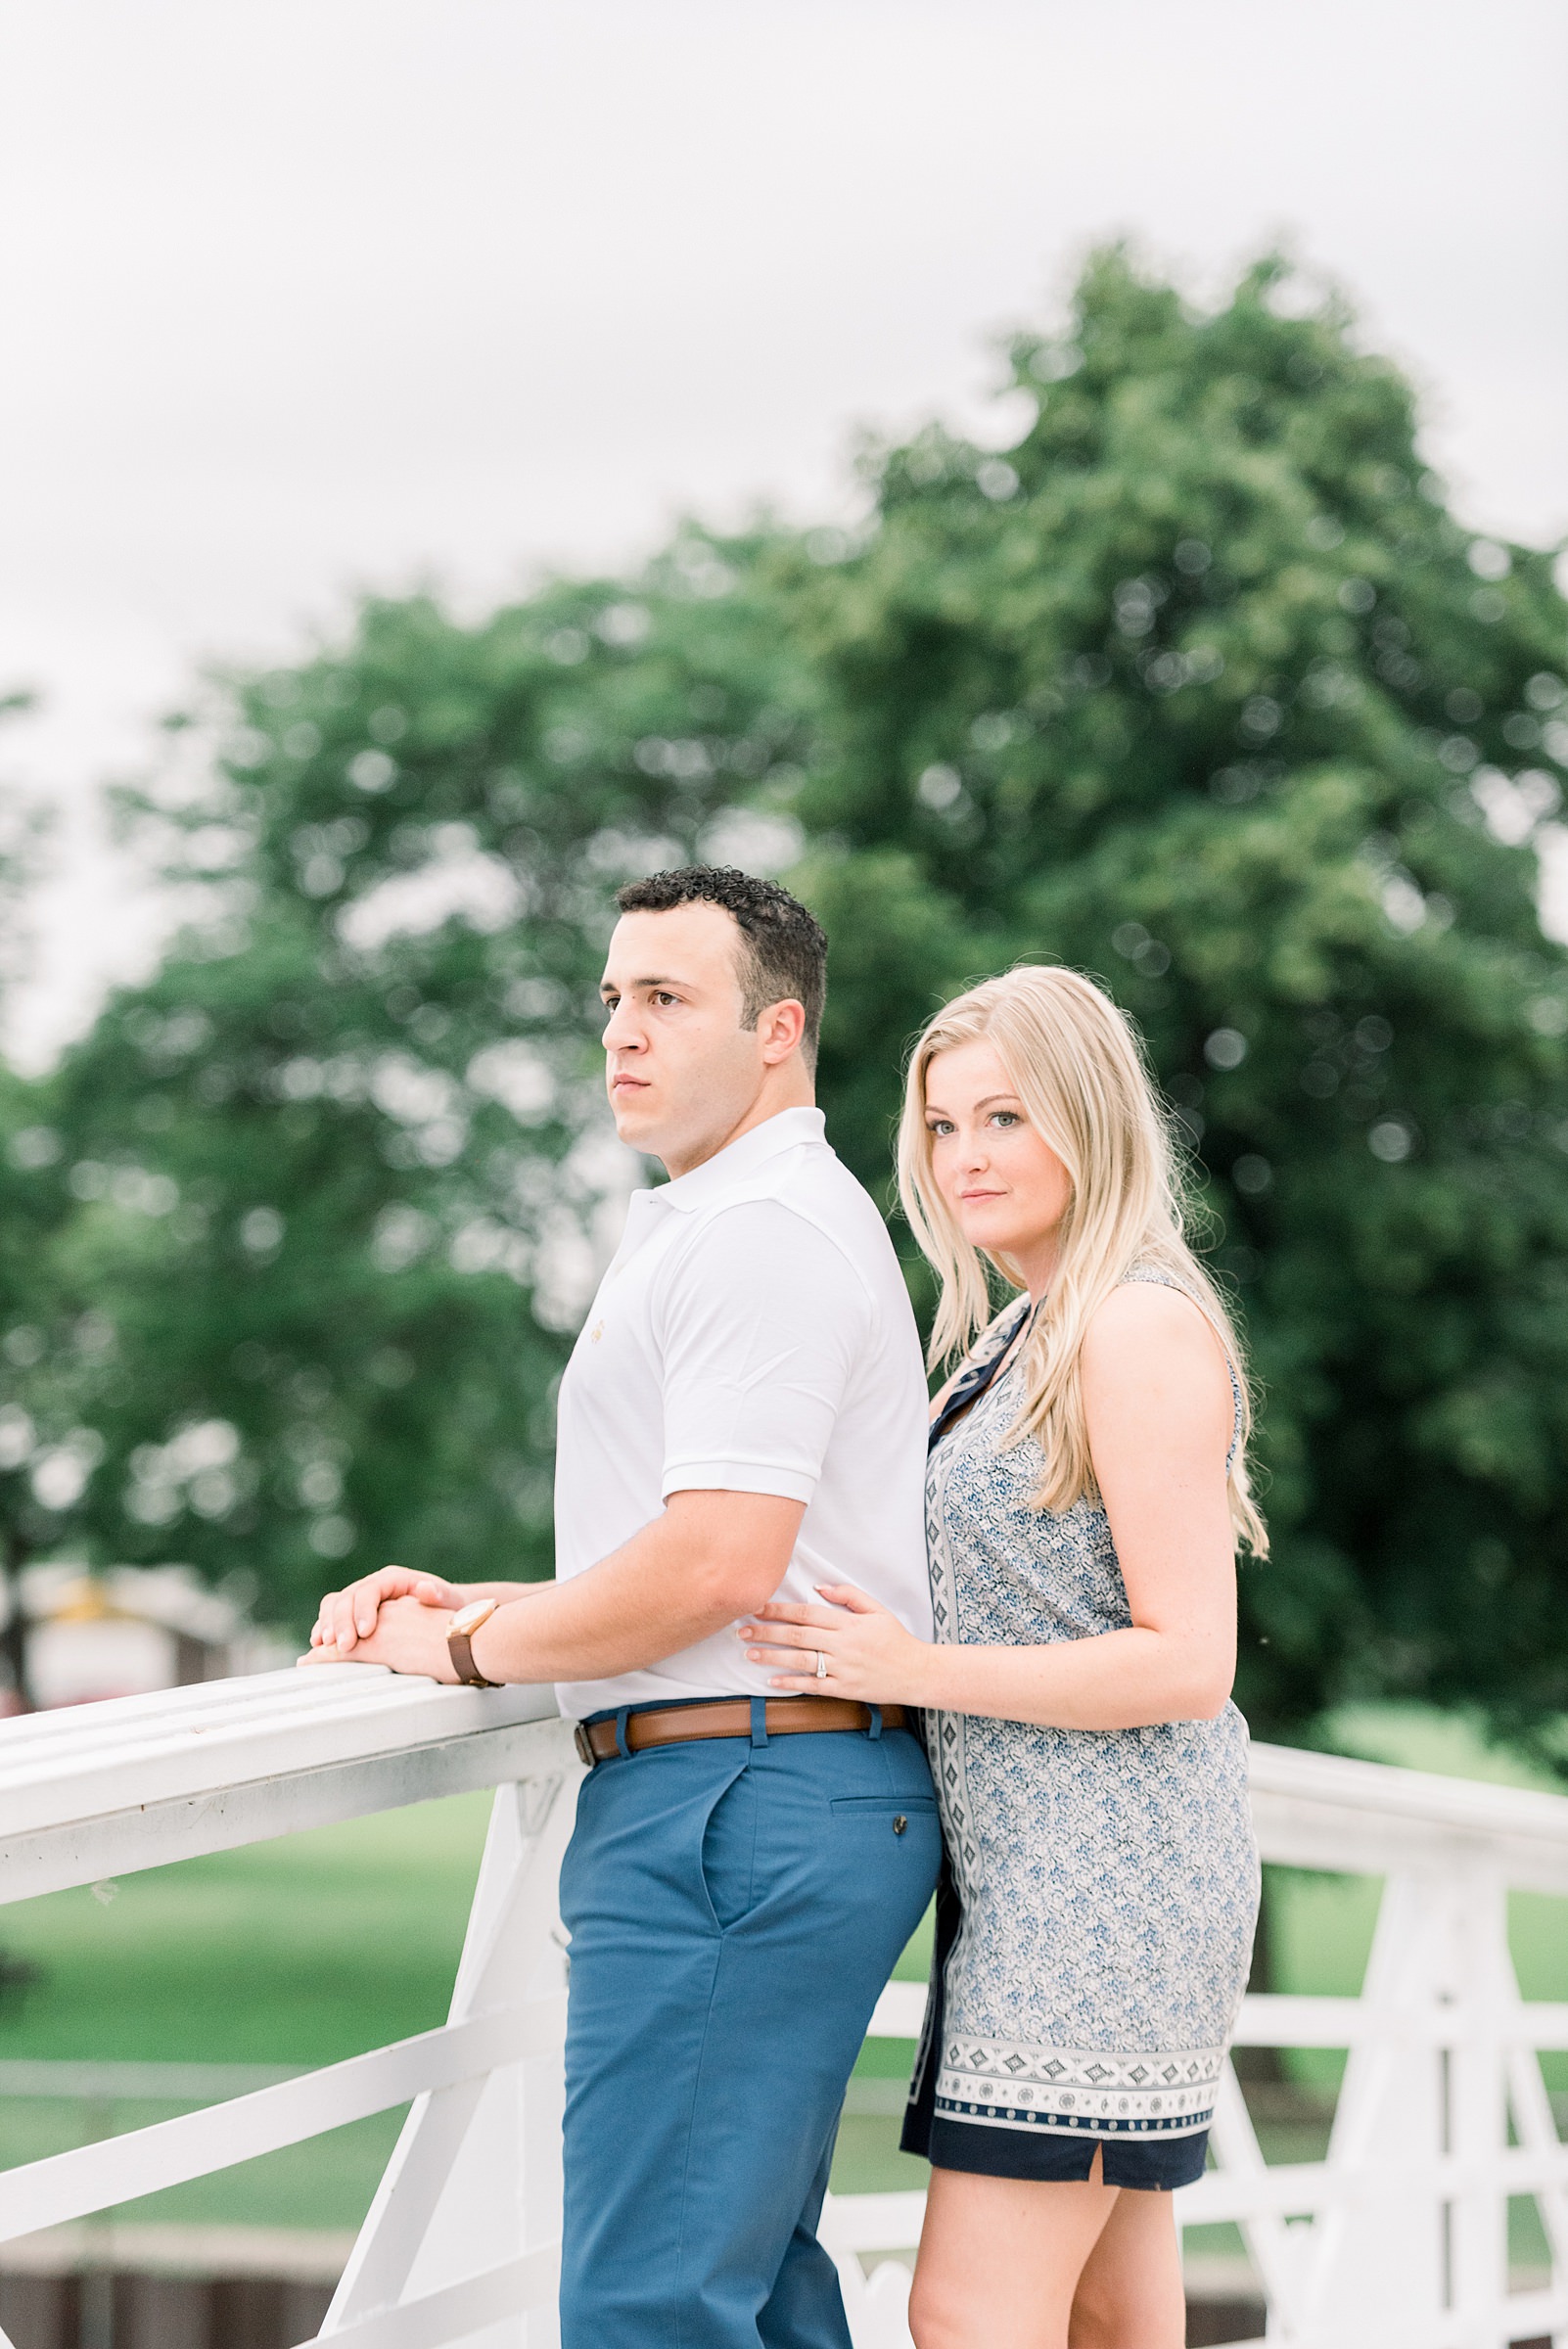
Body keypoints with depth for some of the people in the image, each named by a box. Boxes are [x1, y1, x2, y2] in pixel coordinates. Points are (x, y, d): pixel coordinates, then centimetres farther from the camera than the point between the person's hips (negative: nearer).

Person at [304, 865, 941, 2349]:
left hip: (731, 1805, -11)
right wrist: (472, 1602, 16)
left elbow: (722, 1562, -21)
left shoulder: (756, 1227, -11)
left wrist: (472, 1647, -8)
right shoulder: (788, 1220, 24)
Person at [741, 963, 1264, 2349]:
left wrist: (914, 1670, -19)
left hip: (1103, 1869, -10)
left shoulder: (1144, 1330, -13)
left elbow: (1188, 1660, -18)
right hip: (1046, 1871, 10)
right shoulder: (1028, 1337, 17)